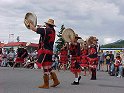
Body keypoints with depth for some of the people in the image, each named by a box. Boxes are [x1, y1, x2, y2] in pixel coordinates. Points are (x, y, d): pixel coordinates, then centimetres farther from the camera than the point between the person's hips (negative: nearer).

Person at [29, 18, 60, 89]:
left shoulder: (45, 30, -15)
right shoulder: (53, 31, 10)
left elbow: (33, 29, -12)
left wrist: (30, 23, 6)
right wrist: (39, 28, 20)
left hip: (45, 51, -9)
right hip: (50, 51, 9)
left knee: (45, 68, -2)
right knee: (49, 68, 18)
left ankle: (46, 85, 6)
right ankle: (56, 81, 22)